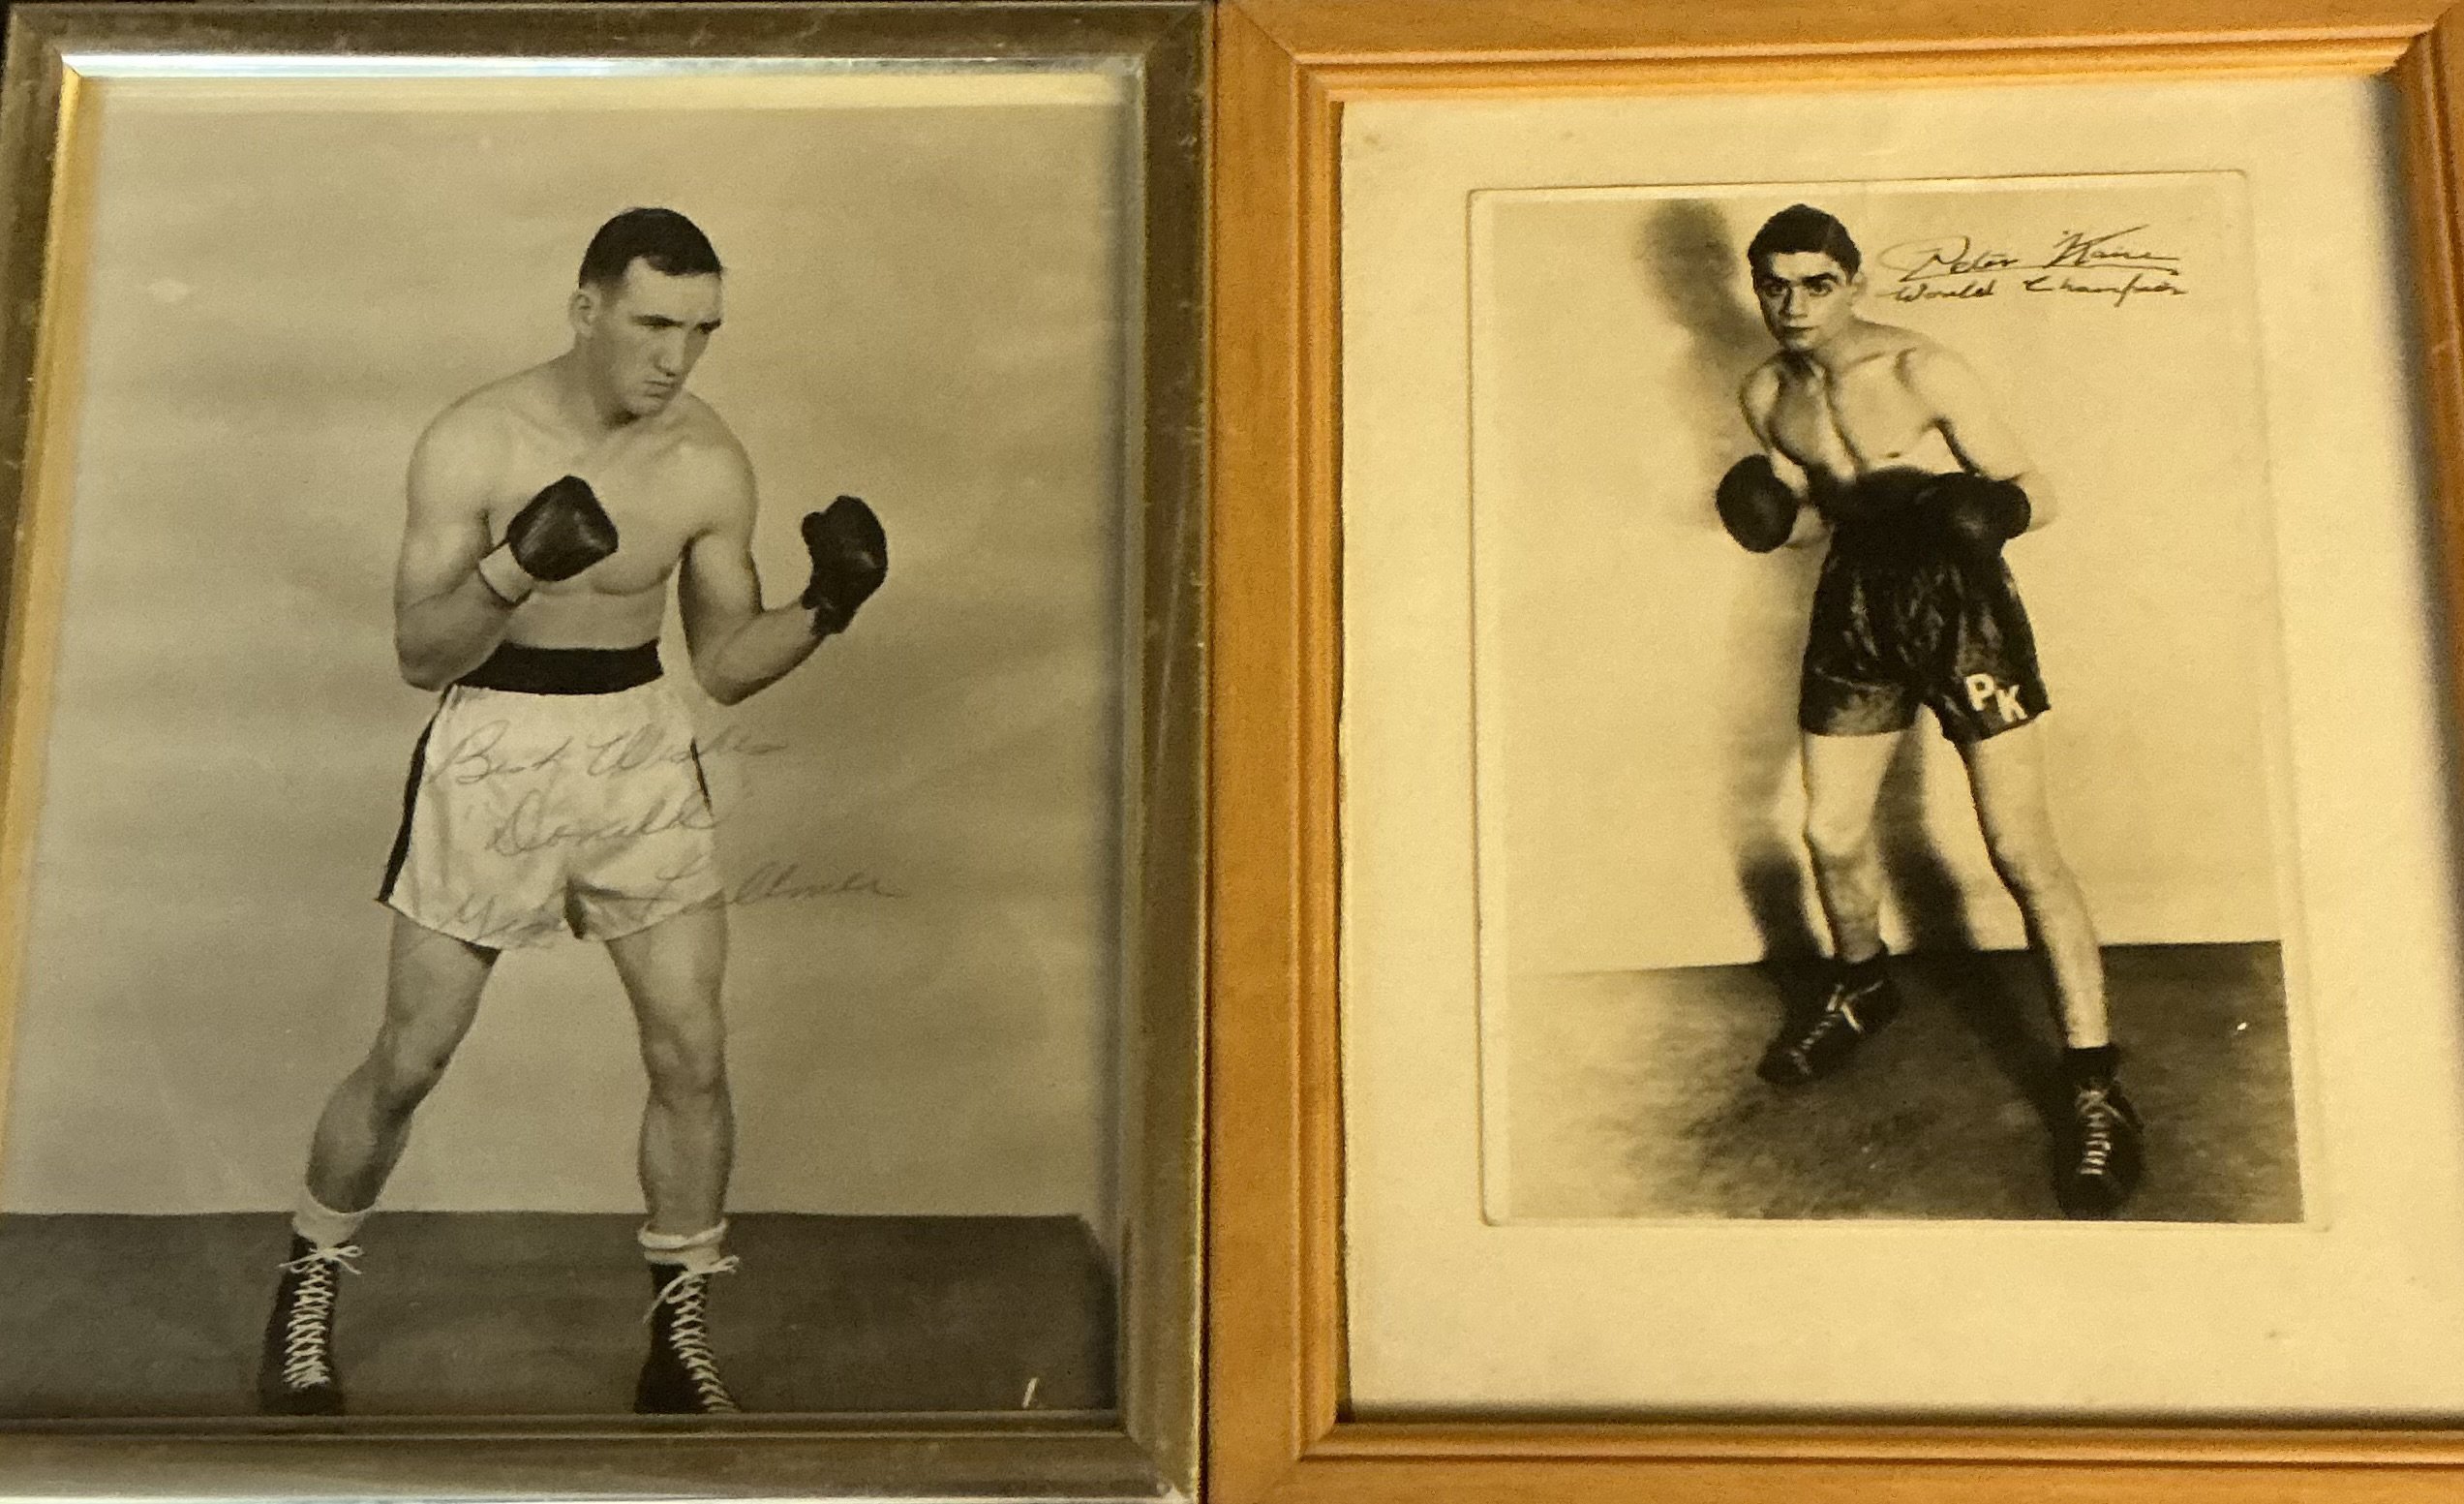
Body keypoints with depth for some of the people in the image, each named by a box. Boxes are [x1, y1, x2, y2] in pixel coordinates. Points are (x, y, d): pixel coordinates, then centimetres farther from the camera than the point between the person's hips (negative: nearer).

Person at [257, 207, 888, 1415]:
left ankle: (681, 1340, 16)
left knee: (692, 1053, -1)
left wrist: (820, 610, -17)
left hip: (640, 749, 3)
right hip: (491, 746, -2)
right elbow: (418, 653, -13)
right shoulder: (475, 442, -13)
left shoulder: (710, 464, -4)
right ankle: (307, 1287, 31)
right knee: (409, 1058, 5)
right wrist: (516, 570, -30)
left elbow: (725, 664, 2)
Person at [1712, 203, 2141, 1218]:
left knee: (2020, 850, -8)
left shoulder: (1920, 371, -14)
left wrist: (1988, 511, -34)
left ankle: (2095, 1088, 0)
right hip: (1853, 608, 6)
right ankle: (1862, 991, 44)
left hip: (1959, 603, -6)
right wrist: (1771, 514, -6)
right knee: (1831, 835, 13)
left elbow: (2034, 489, -11)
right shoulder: (1766, 396, 3)